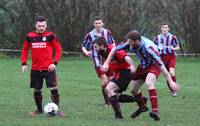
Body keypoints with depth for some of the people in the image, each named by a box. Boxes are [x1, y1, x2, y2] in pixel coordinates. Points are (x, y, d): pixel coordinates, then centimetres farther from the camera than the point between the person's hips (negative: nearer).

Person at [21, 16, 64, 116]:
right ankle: (39, 110, 26)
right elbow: (25, 50, 13)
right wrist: (24, 63, 2)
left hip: (49, 68, -3)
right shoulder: (30, 36, 3)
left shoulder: (50, 35, -4)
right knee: (37, 90, 10)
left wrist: (55, 63, -13)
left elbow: (58, 50, -1)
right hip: (35, 69, 3)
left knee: (54, 89, -10)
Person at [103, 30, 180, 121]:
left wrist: (170, 81, -40)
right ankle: (142, 107, 42)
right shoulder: (131, 44, -20)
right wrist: (106, 63, -11)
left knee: (149, 83, -36)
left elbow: (161, 64, -38)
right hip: (143, 66, 7)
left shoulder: (148, 47, -38)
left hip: (154, 65, -7)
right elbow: (114, 49, -5)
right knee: (133, 90, 11)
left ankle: (155, 111, -39)